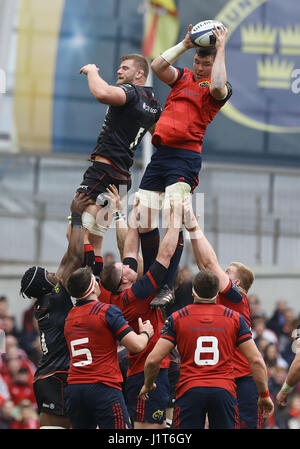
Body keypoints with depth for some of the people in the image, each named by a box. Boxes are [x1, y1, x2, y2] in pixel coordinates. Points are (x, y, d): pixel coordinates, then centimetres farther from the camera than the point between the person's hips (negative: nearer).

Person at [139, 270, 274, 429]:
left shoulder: (177, 318, 4)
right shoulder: (235, 318, 6)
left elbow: (153, 359, 0)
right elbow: (256, 360, 2)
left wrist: (147, 385, 19)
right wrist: (264, 394, 12)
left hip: (189, 391, -1)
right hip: (224, 391, 1)